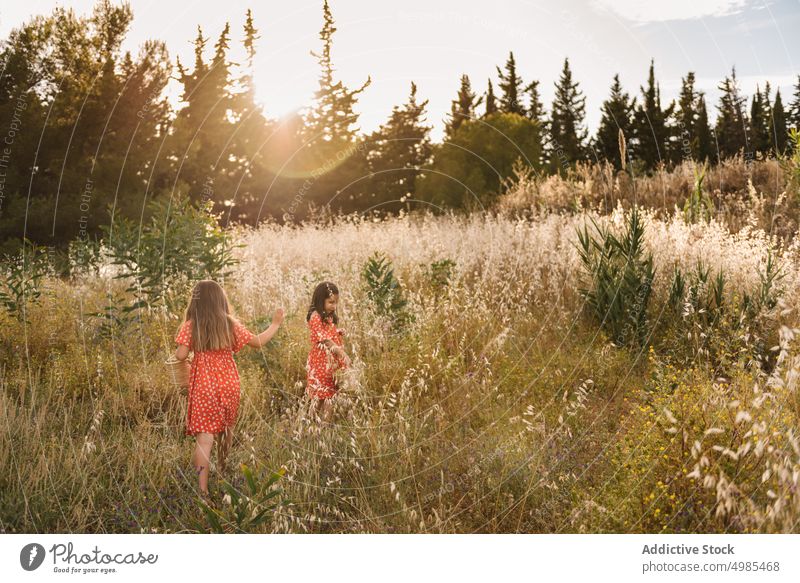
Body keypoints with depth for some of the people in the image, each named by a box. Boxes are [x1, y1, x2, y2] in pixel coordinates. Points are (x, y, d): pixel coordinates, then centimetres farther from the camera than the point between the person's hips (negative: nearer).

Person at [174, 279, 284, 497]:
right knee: (226, 429, 20)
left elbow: (181, 355, -10)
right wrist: (275, 324, 20)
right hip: (229, 383, 2)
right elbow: (258, 341, 6)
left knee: (204, 435, -5)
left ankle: (203, 488, -14)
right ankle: (223, 473, 36)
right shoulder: (230, 324, 0)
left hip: (203, 384, -2)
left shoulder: (190, 326, -6)